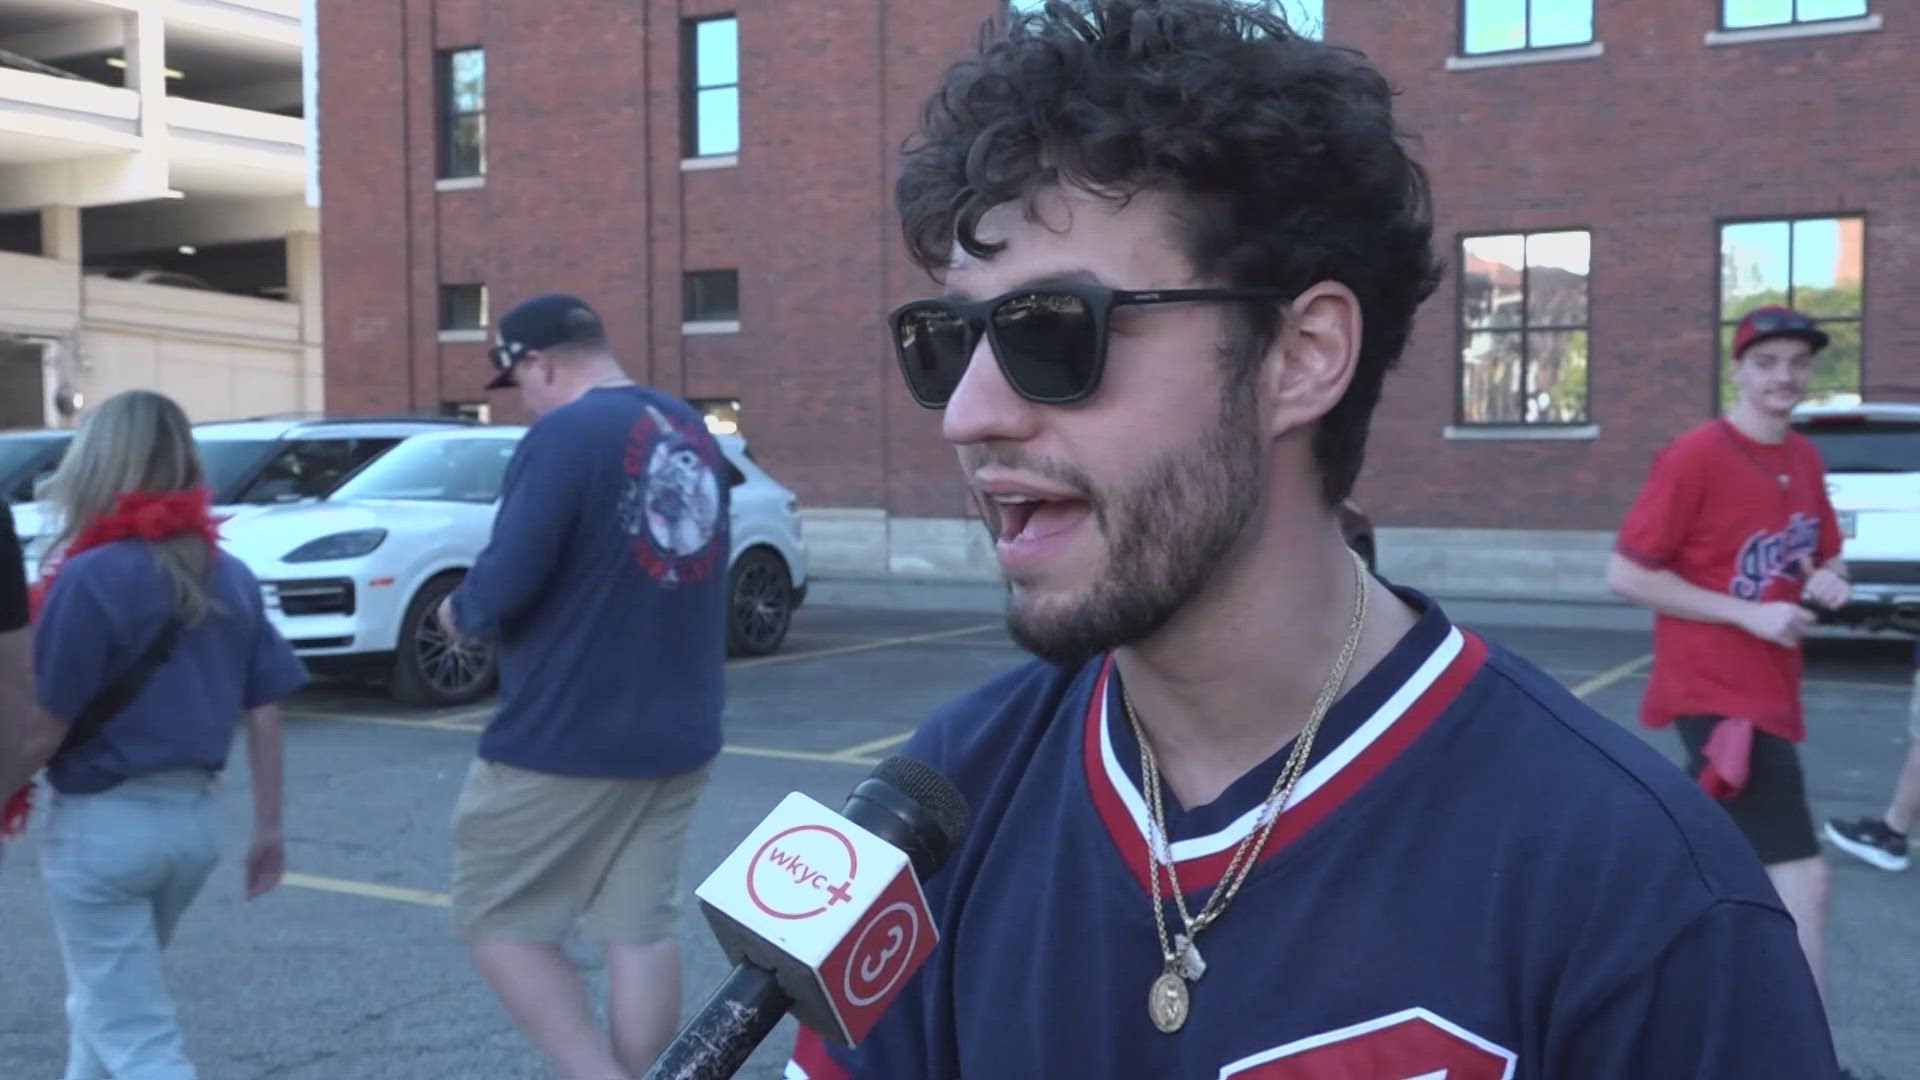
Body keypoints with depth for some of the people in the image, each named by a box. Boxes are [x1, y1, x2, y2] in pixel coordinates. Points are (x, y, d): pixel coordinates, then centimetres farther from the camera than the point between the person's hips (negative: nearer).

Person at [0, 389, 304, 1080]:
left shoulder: (91, 577, -15)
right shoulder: (231, 576, 2)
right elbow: (265, 713, 3)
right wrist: (269, 827, 11)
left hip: (103, 824, -6)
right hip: (193, 818, 6)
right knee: (101, 1001, 27)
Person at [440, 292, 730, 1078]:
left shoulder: (565, 435, -15)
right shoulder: (693, 432, 9)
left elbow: (504, 585, -22)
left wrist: (461, 614, 1)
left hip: (564, 740, -7)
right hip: (679, 735, 7)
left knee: (497, 920, 8)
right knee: (644, 924, 13)